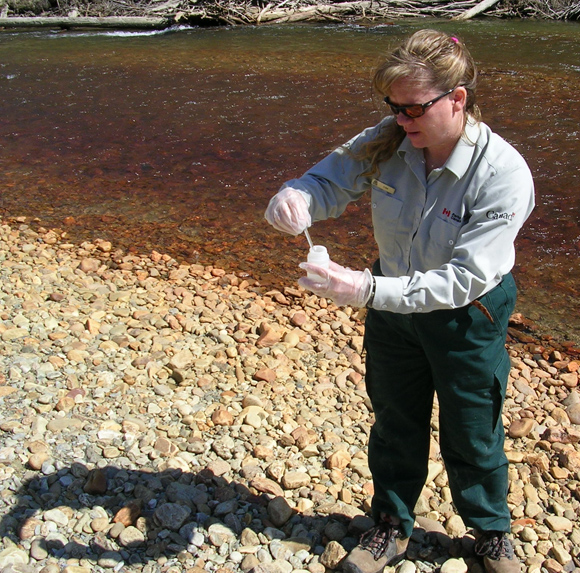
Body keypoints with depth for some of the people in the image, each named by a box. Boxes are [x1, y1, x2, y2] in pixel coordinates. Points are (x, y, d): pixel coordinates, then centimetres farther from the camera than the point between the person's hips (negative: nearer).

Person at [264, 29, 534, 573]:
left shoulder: (503, 175, -30)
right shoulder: (387, 142, -17)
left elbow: (464, 280, -33)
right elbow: (329, 180, -8)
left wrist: (368, 289, -44)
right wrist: (294, 196, -34)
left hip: (467, 319, -4)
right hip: (392, 304, 4)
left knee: (471, 437, 16)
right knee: (395, 422, 21)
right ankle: (392, 527, 46)